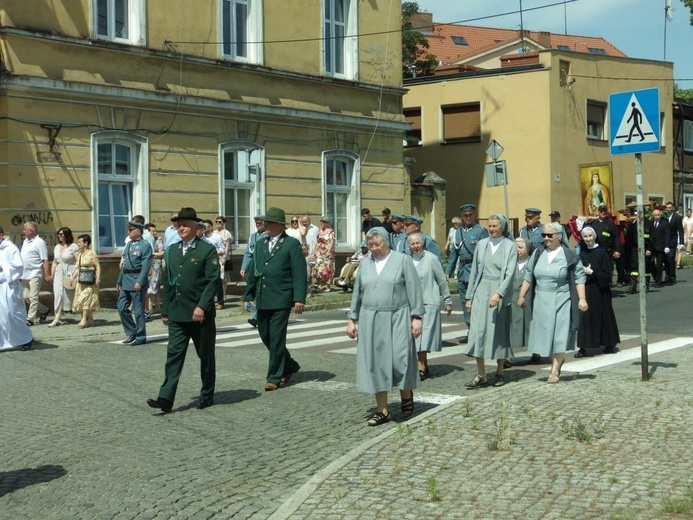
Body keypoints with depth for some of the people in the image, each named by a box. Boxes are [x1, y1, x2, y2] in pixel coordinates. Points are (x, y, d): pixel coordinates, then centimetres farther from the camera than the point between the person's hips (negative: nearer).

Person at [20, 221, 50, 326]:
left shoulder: (39, 242, -10)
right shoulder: (25, 241, 15)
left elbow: (45, 260, -14)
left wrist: (47, 275, -17)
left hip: (35, 274, -9)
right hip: (25, 274, 9)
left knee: (33, 297, -6)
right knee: (26, 296, 11)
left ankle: (30, 319, -2)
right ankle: (44, 310, 26)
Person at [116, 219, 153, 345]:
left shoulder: (145, 246, -8)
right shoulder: (128, 245, 15)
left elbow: (145, 266, -15)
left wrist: (140, 282, -22)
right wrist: (119, 280, 17)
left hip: (137, 280, -8)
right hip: (126, 280, 8)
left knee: (138, 310, -1)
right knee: (122, 307, 6)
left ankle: (140, 337, 8)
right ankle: (132, 333, 18)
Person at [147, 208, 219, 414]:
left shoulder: (207, 250, -4)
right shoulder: (172, 250, 13)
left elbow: (212, 280, -11)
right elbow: (167, 282, 16)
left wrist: (202, 306, -19)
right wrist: (165, 310, 12)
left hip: (200, 314, -4)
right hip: (176, 314, 5)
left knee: (206, 356, 7)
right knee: (174, 355, -3)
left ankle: (207, 395, 21)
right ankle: (166, 398, -8)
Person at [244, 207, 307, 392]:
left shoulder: (292, 244, -4)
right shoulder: (260, 244, 15)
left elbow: (299, 273, -9)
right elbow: (253, 271, 19)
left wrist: (299, 298, -16)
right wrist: (248, 295, 15)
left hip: (281, 300, -7)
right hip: (262, 300, 7)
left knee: (276, 339, -5)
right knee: (265, 337, 11)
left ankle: (274, 377, 5)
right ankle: (289, 366, 29)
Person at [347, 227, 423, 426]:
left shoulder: (403, 260, -1)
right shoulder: (365, 264, 11)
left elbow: (414, 290, -3)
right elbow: (357, 293, 16)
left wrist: (417, 317, -8)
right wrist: (352, 319, 12)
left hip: (397, 319, -4)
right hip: (370, 320, 4)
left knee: (399, 359, -8)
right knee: (375, 363, 2)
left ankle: (406, 395, 22)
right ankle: (382, 410, 10)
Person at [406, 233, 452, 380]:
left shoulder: (431, 259, -4)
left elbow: (442, 281, -1)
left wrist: (448, 301, 1)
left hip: (429, 303, -4)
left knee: (424, 336, -8)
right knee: (416, 337, 8)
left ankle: (421, 369, -8)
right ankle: (424, 367, 18)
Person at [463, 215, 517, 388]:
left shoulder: (510, 246, -1)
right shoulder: (481, 244, 9)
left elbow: (510, 273, -10)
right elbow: (474, 271, 13)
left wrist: (498, 294, -23)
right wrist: (469, 296, 10)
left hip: (501, 293, -3)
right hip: (481, 291, 3)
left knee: (499, 331, 4)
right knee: (478, 331, -5)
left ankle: (500, 371, 18)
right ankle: (480, 375, -1)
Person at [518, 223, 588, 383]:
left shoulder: (569, 256, -5)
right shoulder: (538, 253, 7)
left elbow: (579, 278, -5)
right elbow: (528, 276, 13)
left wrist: (582, 299, -12)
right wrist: (521, 296, 11)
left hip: (561, 301, -4)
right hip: (541, 301, 4)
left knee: (559, 335, -4)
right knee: (544, 335, 8)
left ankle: (555, 372, 2)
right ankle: (557, 361, 27)